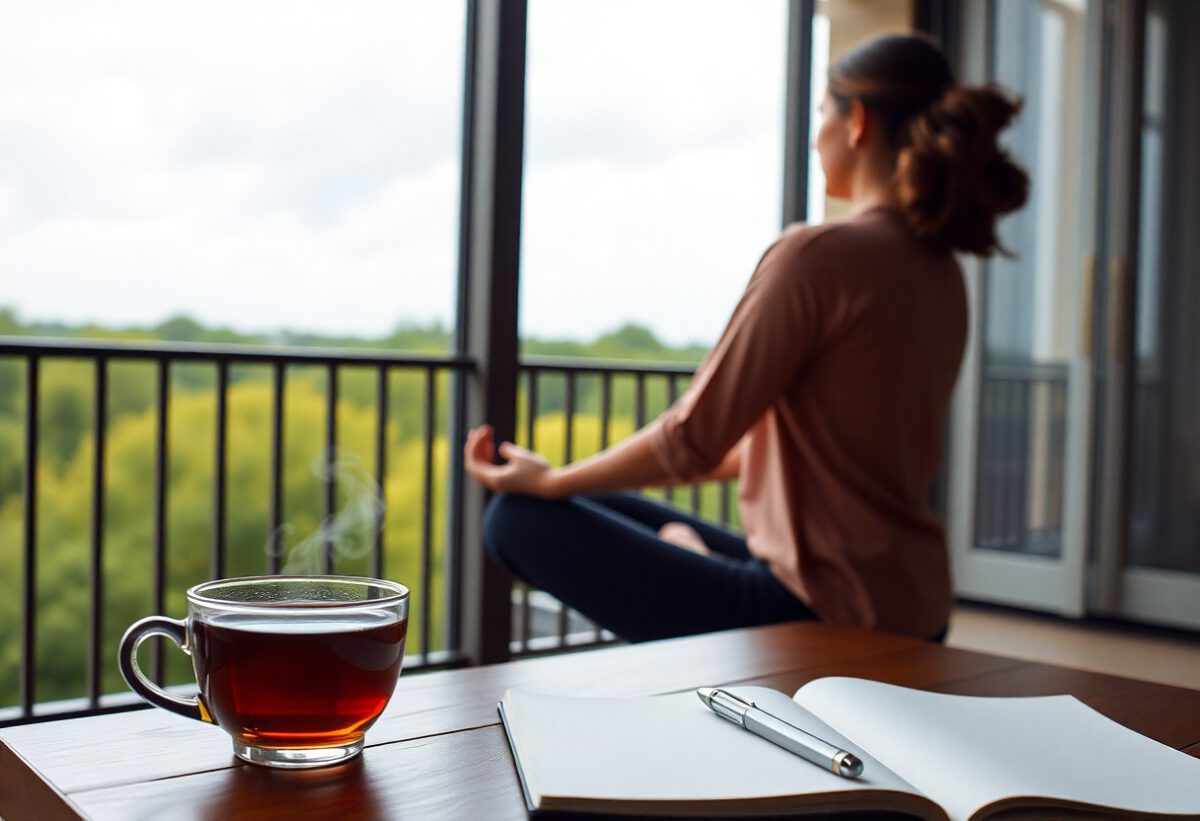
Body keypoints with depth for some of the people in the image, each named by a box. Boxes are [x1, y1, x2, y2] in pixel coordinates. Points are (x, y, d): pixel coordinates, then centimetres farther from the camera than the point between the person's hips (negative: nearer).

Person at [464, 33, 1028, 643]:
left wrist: (550, 480, -2)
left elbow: (694, 438, -17)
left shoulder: (820, 254, -19)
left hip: (824, 616, -9)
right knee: (603, 508, 21)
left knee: (518, 518, -7)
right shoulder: (942, 273, 8)